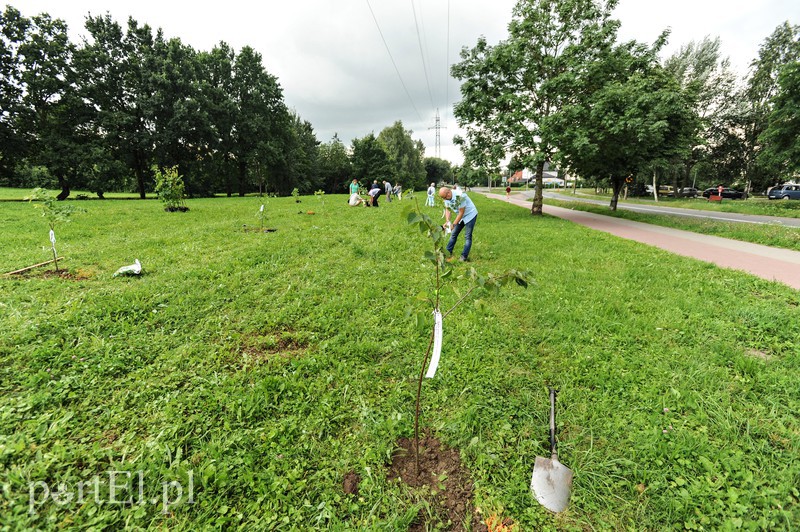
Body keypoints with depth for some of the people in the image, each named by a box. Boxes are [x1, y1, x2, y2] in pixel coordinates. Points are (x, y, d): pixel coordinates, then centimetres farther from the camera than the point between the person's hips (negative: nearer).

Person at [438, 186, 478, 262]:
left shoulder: (459, 196, -33)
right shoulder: (446, 197, -11)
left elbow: (461, 212, -27)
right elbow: (447, 209, -6)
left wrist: (454, 224, -25)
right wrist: (447, 221, -22)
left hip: (470, 215, -7)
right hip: (461, 216, 8)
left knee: (467, 236, -8)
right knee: (454, 234, 9)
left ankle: (464, 257, -6)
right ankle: (448, 253, 18)